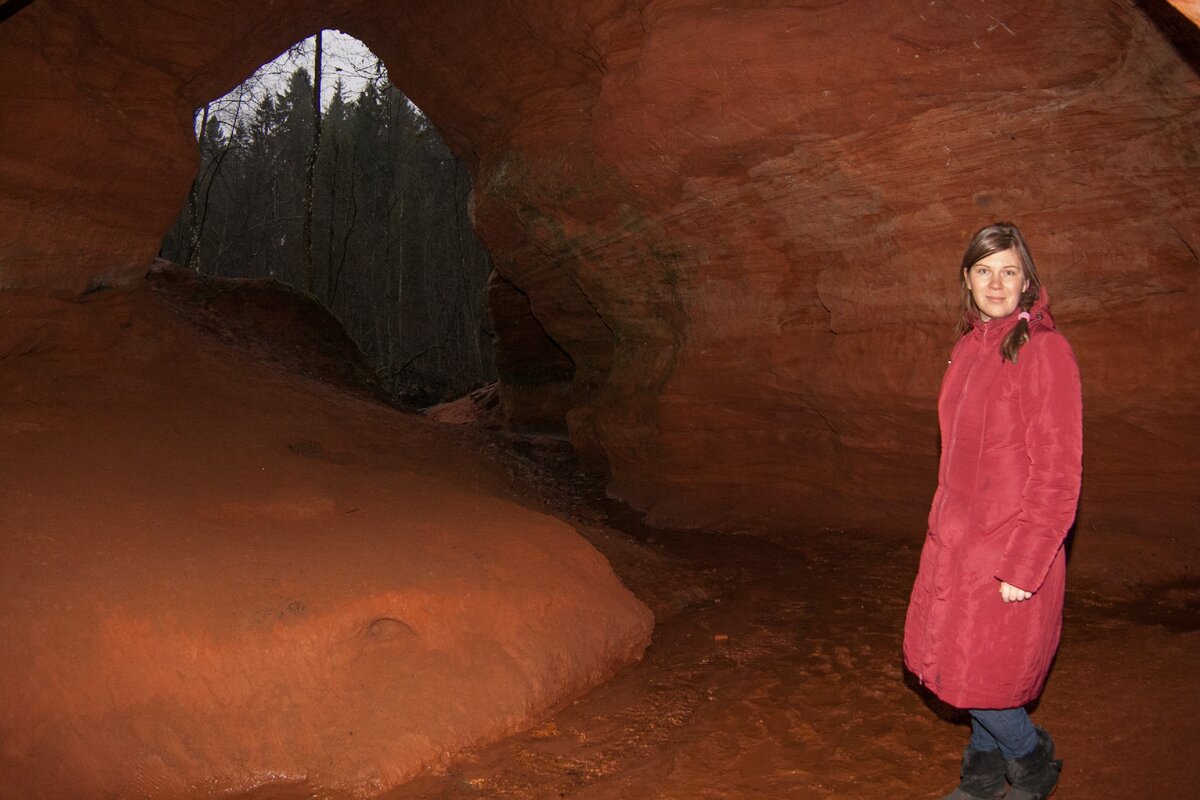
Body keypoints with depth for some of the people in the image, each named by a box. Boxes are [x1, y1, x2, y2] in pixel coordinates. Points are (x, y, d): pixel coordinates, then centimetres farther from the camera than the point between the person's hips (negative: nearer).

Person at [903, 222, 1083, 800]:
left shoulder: (1043, 350, -16)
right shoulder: (969, 348, 7)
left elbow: (1058, 472, -18)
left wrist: (1023, 567, -18)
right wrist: (944, 527, 14)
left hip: (1009, 550, -7)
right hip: (958, 538, 7)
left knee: (979, 676, 2)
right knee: (962, 667, 17)